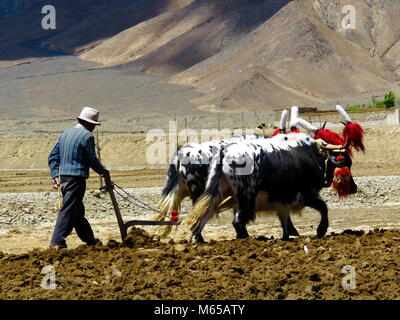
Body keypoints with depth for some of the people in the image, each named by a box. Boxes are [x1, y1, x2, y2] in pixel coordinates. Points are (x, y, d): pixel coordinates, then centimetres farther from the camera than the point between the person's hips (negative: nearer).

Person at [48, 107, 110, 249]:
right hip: (77, 178, -8)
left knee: (78, 211, 17)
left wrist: (55, 175, 12)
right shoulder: (87, 136, -10)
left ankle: (90, 240, 29)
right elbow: (92, 159, -9)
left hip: (63, 177, 9)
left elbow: (53, 156, 14)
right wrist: (104, 172, 6)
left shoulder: (65, 134, 15)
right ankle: (57, 242, -11)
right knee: (68, 211, -7)